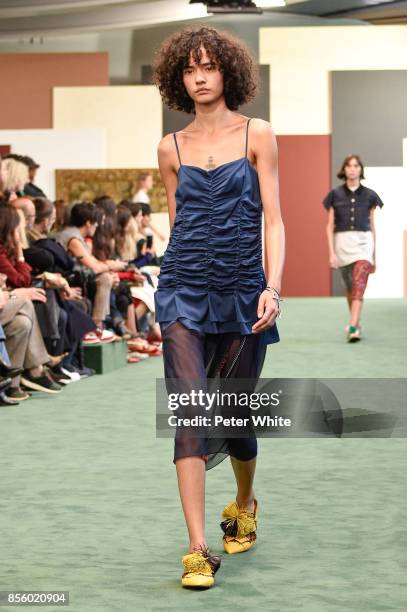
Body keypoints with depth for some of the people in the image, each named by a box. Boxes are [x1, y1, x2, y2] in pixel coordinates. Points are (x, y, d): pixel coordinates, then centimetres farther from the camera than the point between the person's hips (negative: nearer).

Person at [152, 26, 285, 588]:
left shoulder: (257, 135, 1)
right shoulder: (171, 149, 9)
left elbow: (273, 218, -4)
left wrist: (273, 287, -15)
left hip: (242, 291, -1)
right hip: (184, 291, 1)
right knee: (190, 412, -12)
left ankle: (245, 504, 40)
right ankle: (198, 549, -12)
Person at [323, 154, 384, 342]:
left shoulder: (369, 195, 6)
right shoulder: (335, 195, 4)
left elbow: (372, 227, 11)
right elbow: (330, 226, 4)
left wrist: (374, 256, 13)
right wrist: (331, 252, -6)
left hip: (363, 242, -1)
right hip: (342, 242, 1)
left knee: (359, 284, -19)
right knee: (349, 287, 14)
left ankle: (353, 328, -26)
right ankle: (356, 322, 33)